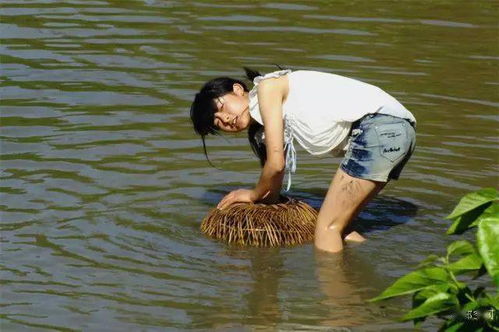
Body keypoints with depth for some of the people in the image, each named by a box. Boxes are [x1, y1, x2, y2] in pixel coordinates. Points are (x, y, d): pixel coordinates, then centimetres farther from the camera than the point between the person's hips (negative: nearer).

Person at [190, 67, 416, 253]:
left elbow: (276, 163, -2)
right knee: (338, 227, 13)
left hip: (379, 126, -9)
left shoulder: (268, 87, -1)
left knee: (327, 227, -7)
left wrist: (253, 195, 14)